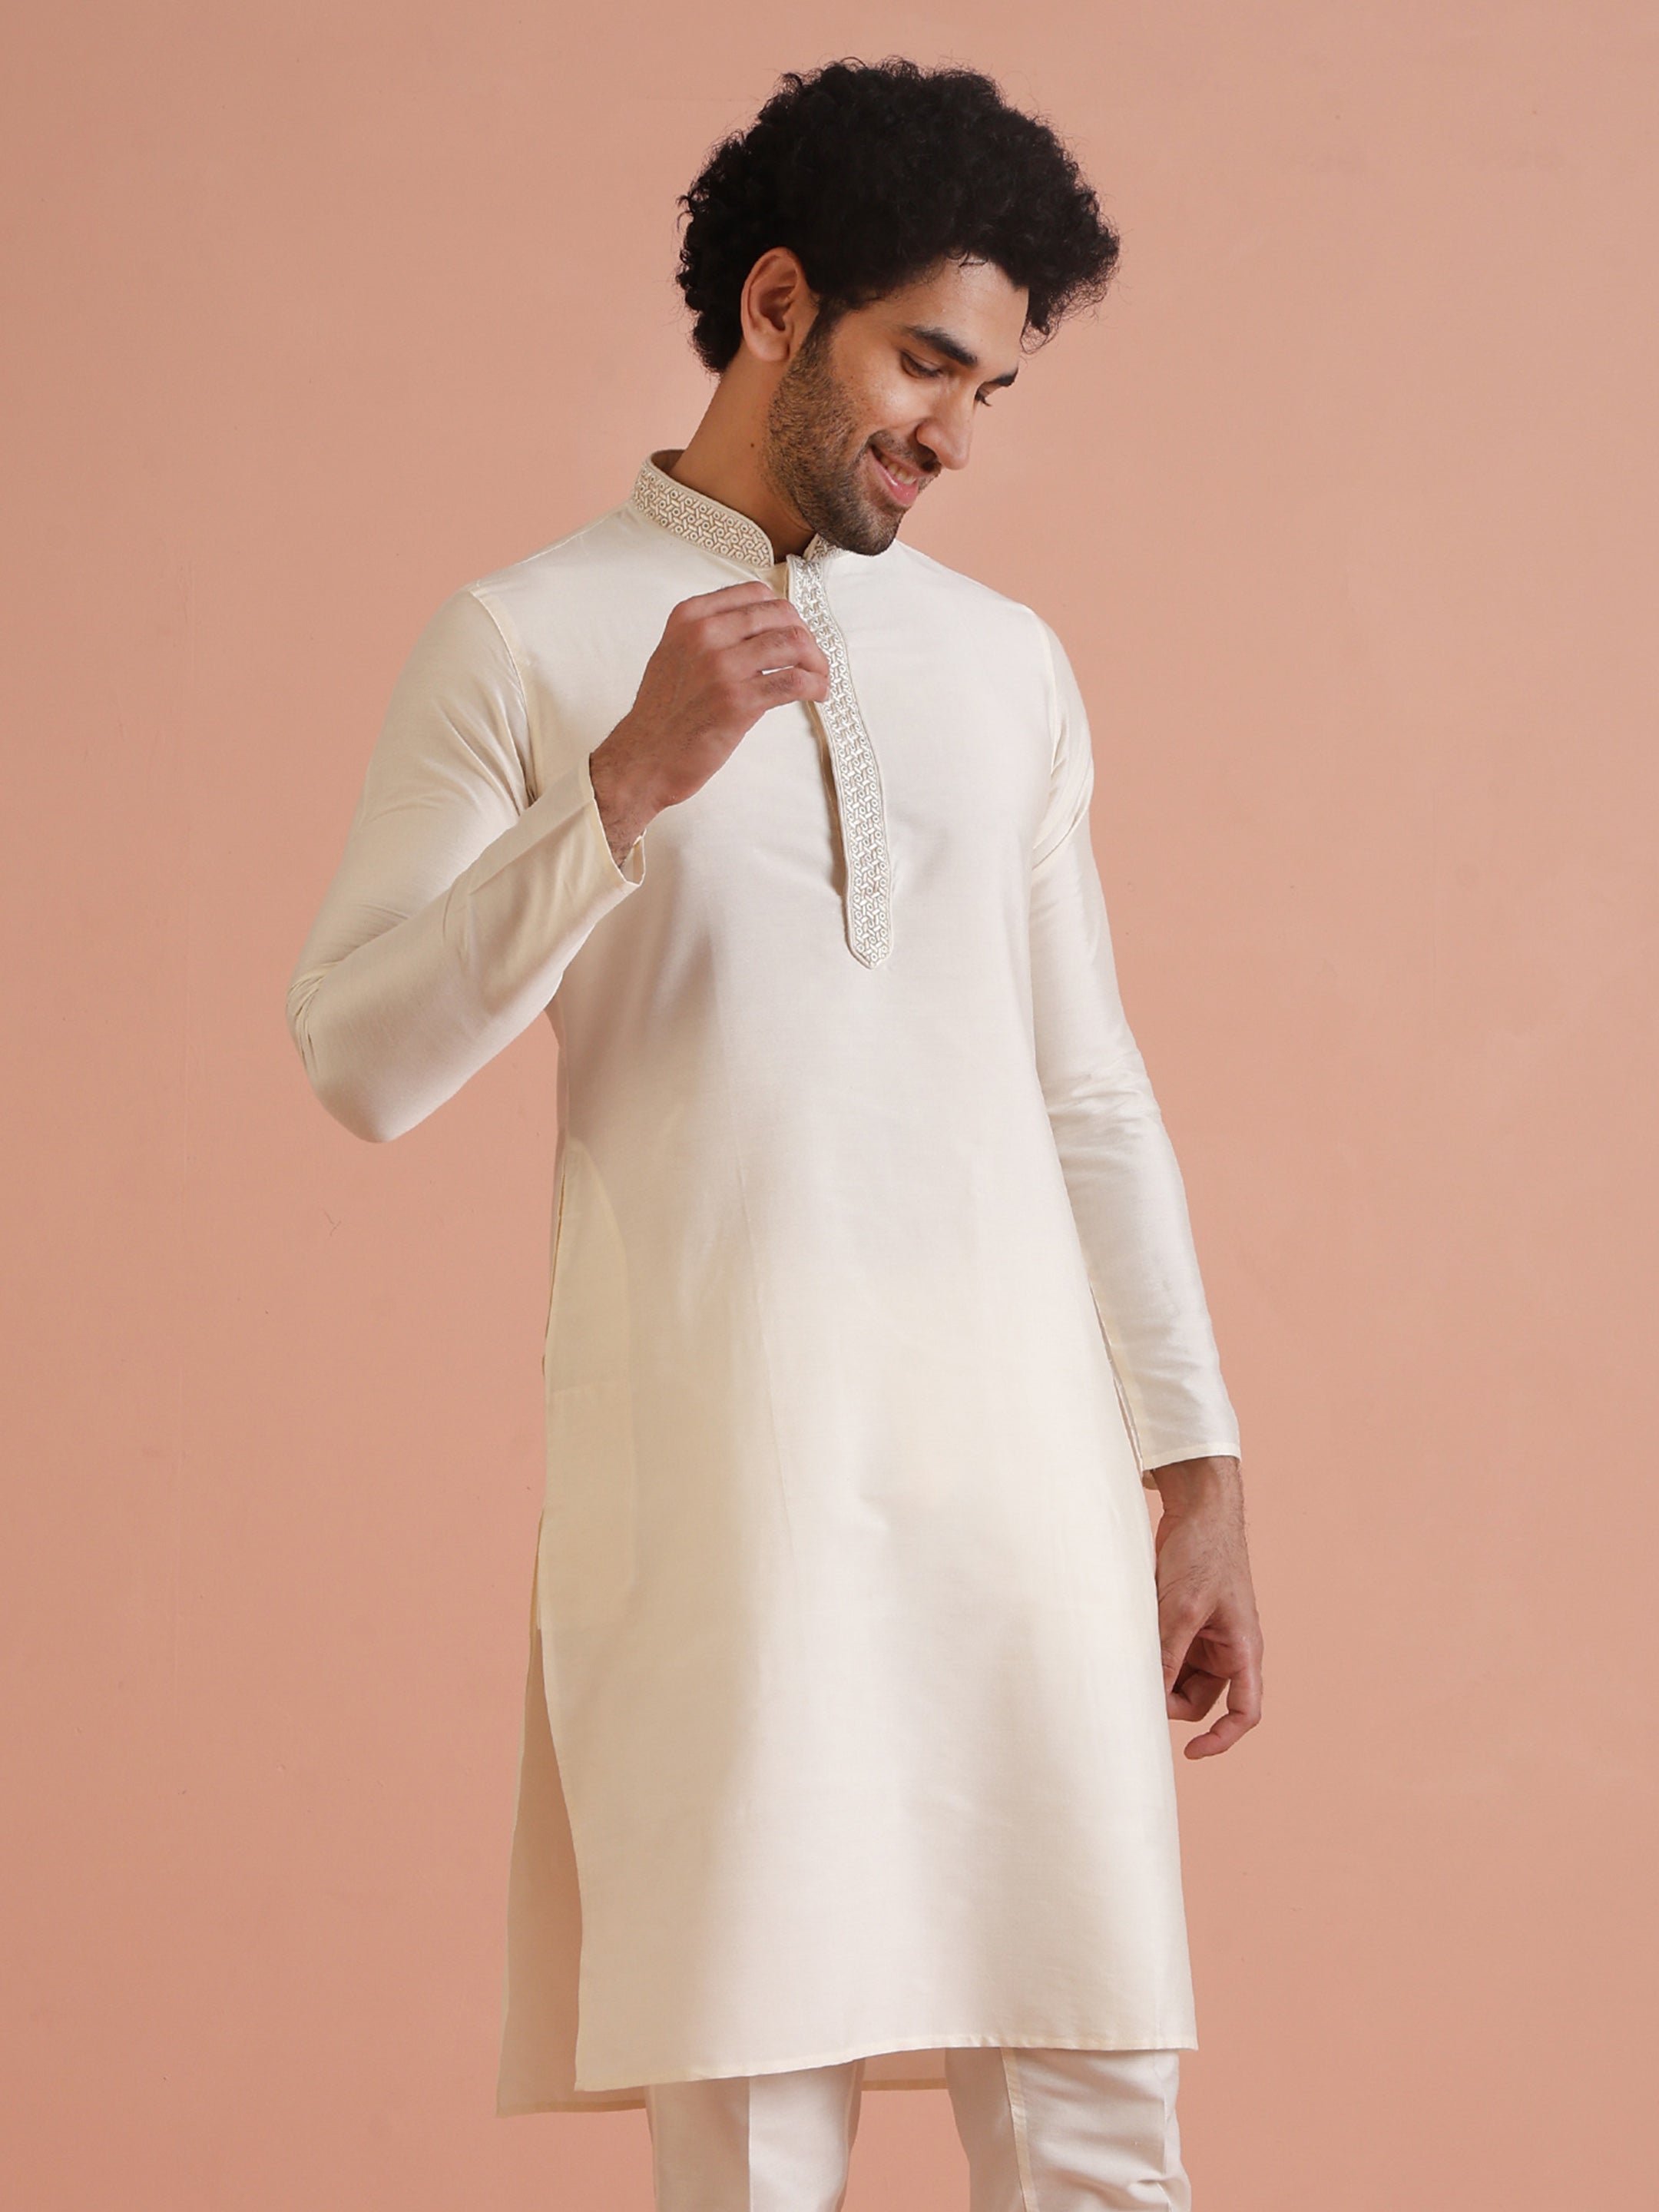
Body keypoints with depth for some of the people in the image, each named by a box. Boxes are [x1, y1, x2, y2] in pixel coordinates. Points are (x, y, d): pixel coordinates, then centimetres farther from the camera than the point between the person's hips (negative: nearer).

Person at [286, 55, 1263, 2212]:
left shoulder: (1008, 662, 16)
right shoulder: (527, 640, 2)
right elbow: (360, 1059, -8)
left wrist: (1196, 1470, 14)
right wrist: (631, 781, -18)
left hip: (1019, 1471, 4)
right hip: (716, 1473, -4)